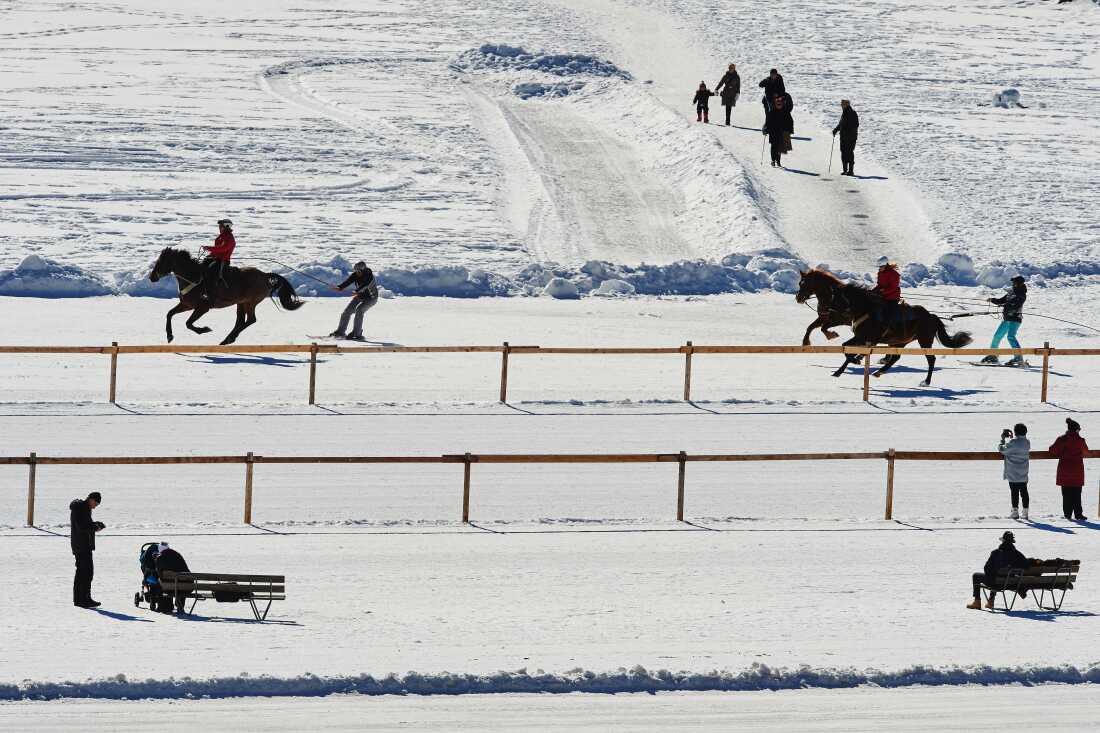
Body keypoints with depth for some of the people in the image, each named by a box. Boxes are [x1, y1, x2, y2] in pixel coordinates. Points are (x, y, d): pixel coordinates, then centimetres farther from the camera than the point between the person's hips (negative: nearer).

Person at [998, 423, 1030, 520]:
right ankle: (1025, 512, 13)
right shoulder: (1027, 443, 0)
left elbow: (1002, 449, -9)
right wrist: (1011, 438, 18)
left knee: (1014, 492, 0)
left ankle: (1015, 511, 0)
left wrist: (1002, 439, 6)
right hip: (1023, 474, 5)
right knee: (1024, 491, 10)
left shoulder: (1013, 443, -19)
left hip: (1013, 474, -5)